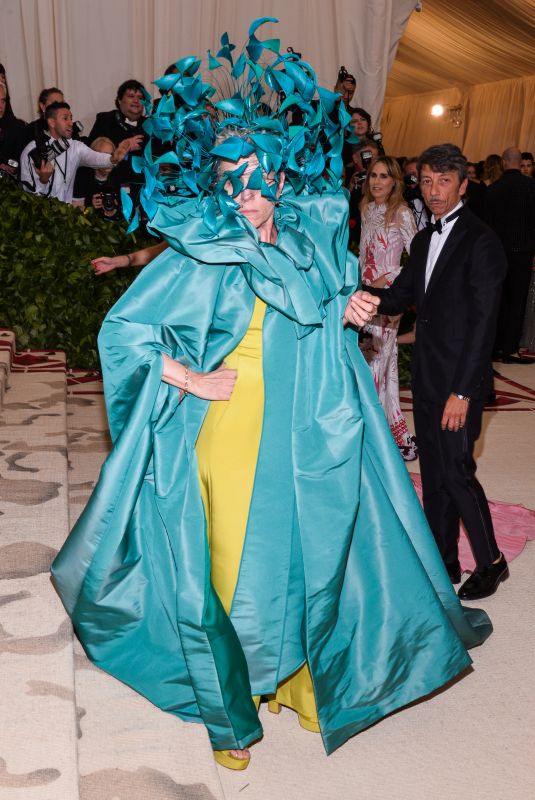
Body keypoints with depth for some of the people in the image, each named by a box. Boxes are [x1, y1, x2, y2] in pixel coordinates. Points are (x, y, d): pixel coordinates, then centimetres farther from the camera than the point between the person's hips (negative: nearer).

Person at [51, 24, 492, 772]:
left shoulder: (313, 245, 5)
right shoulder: (199, 256, -8)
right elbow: (122, 328, -8)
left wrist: (351, 314, 3)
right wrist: (189, 380, -11)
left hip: (301, 443, 4)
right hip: (227, 440, -3)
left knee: (307, 560, 12)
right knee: (229, 568, 6)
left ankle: (301, 680, 38)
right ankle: (230, 709, 29)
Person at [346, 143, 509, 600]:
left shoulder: (481, 241, -12)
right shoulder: (424, 241, 13)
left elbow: (483, 322, -17)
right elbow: (400, 296, 13)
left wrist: (462, 391, -20)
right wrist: (362, 296, -8)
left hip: (460, 381, -8)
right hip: (427, 377, 8)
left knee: (456, 472, -3)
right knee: (434, 473, 13)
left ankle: (491, 562, 17)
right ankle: (443, 562, 26)